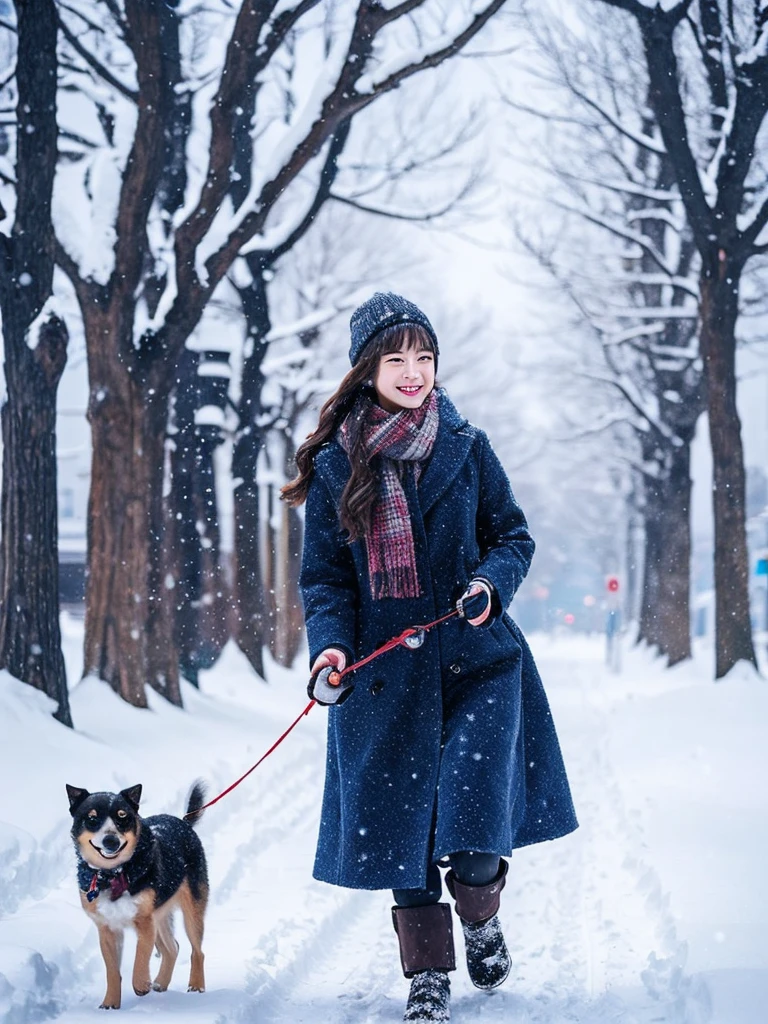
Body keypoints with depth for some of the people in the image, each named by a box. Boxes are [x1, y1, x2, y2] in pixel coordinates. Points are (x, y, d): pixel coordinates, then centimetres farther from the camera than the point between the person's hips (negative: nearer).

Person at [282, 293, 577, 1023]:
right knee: (401, 822, 4)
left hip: (476, 660, 0)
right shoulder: (333, 464, 1)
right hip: (386, 669, 0)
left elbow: (513, 535, 9)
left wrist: (491, 583, -12)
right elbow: (324, 574, 3)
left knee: (473, 813, -10)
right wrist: (330, 644, -14)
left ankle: (480, 917, 23)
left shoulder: (466, 447, 2)